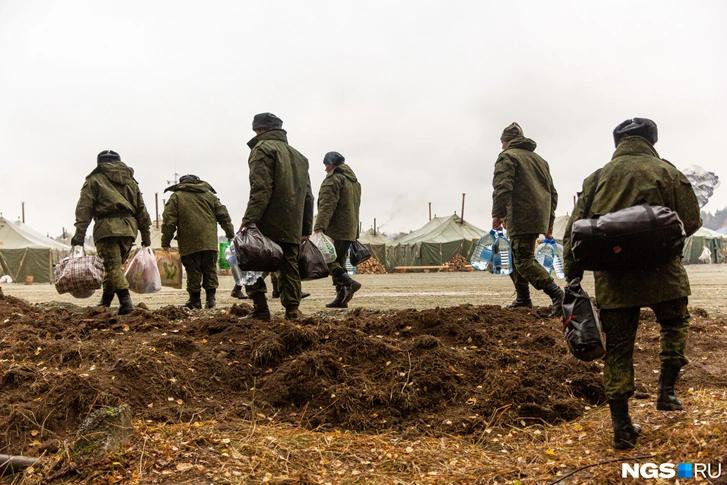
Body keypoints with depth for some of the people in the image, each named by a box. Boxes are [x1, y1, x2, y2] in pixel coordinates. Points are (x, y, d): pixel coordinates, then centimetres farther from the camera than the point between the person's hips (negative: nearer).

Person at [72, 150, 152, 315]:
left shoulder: (94, 180, 9)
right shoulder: (130, 180, 22)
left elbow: (84, 208, -1)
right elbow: (141, 209, 19)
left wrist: (80, 233, -4)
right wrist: (146, 234, 21)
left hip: (107, 228, -5)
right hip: (129, 228, 5)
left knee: (113, 266, -6)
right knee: (115, 265, 14)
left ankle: (125, 301, -17)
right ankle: (105, 302, 17)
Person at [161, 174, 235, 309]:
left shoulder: (176, 197, 6)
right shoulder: (209, 195, 15)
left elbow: (169, 221, -1)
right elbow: (223, 215, 14)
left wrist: (166, 241, 5)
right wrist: (230, 233, 24)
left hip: (189, 243, -3)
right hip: (210, 241, 3)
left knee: (193, 272, 3)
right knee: (210, 269, 11)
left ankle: (195, 300, 8)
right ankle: (211, 297, 7)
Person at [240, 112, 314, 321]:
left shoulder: (263, 149, -2)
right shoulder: (299, 155, 22)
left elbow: (261, 190, -16)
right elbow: (308, 196, 19)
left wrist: (249, 221, -19)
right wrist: (306, 228, 20)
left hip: (268, 225, -7)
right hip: (292, 228, 7)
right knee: (289, 267, 10)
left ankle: (260, 308, -3)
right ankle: (292, 309, 7)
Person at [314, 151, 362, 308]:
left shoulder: (334, 179, -9)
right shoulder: (354, 181, 21)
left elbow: (327, 205, -21)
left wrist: (319, 227, -28)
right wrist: (355, 233, 27)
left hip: (335, 230, -9)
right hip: (350, 230, 9)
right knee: (339, 261, 12)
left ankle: (349, 283, -21)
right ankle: (342, 298, 10)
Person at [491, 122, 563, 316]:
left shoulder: (507, 156, 1)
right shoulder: (540, 160, 26)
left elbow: (502, 187, -15)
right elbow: (552, 192, 27)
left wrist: (497, 214, -17)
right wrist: (549, 222, 29)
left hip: (521, 218, -9)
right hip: (540, 218, 9)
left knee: (524, 260, -10)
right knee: (515, 257, 19)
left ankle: (557, 294, -20)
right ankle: (523, 299, 19)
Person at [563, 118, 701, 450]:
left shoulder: (597, 178, 6)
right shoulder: (667, 172, 0)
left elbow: (574, 232, 3)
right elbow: (690, 222, -1)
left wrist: (572, 278, 9)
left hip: (612, 280, 2)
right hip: (660, 273, -1)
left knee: (618, 351, 8)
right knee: (675, 324, 28)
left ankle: (622, 428, 12)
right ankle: (667, 390, 21)